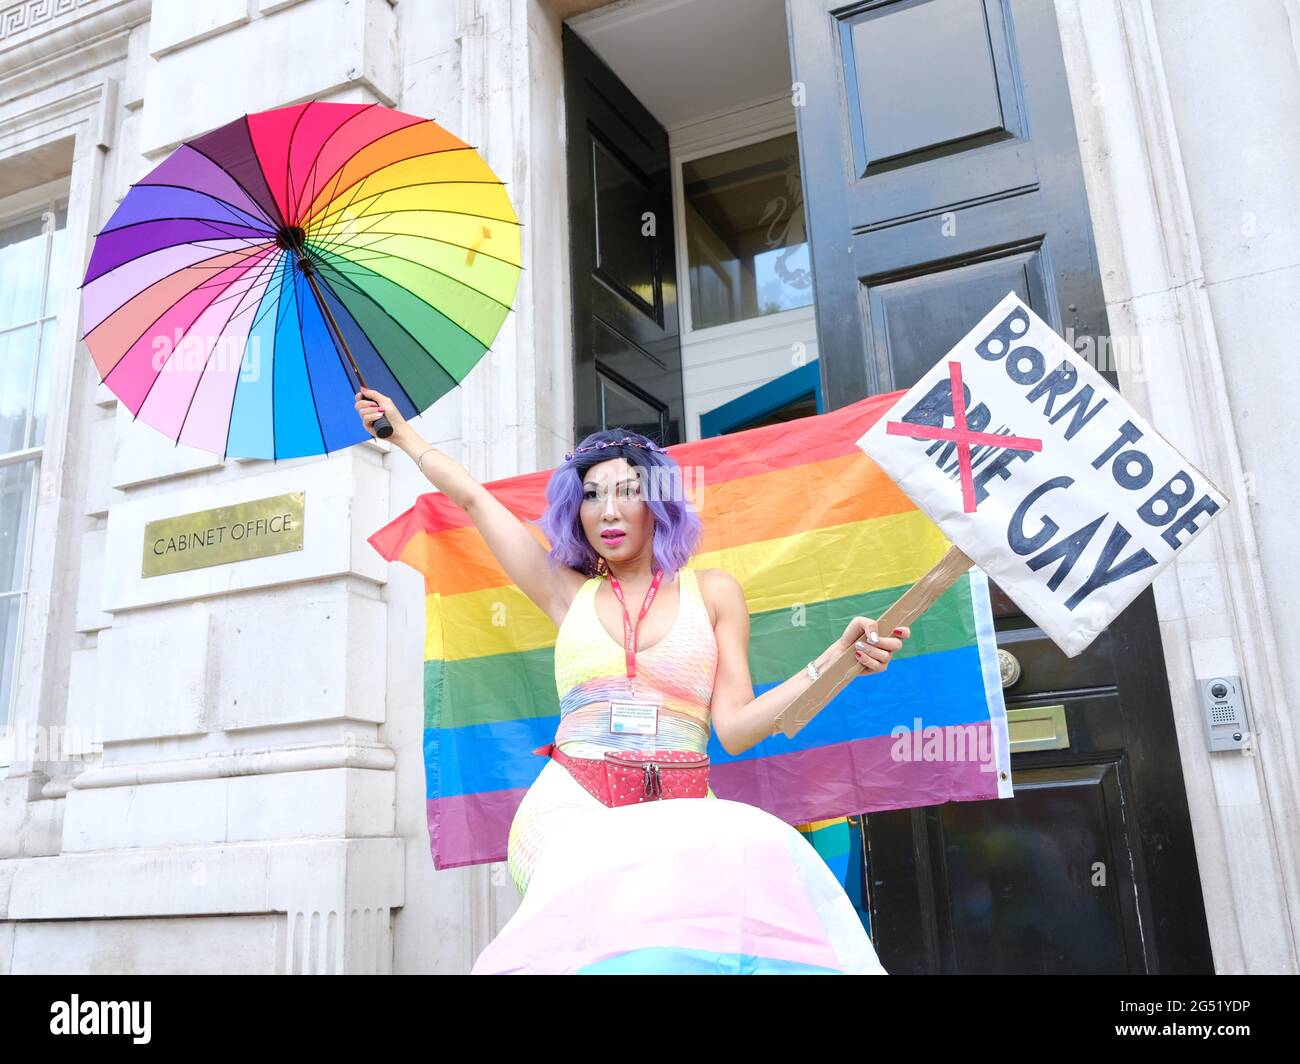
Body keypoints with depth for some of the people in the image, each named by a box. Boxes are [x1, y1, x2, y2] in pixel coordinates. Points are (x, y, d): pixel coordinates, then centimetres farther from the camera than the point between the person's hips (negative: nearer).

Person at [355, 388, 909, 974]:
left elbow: (735, 728, 6)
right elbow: (471, 496, 27)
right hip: (572, 806, 0)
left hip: (679, 811, 1)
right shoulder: (569, 593, 17)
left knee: (761, 850, -33)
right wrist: (402, 433, 38)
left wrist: (834, 659, -5)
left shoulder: (712, 591, 14)